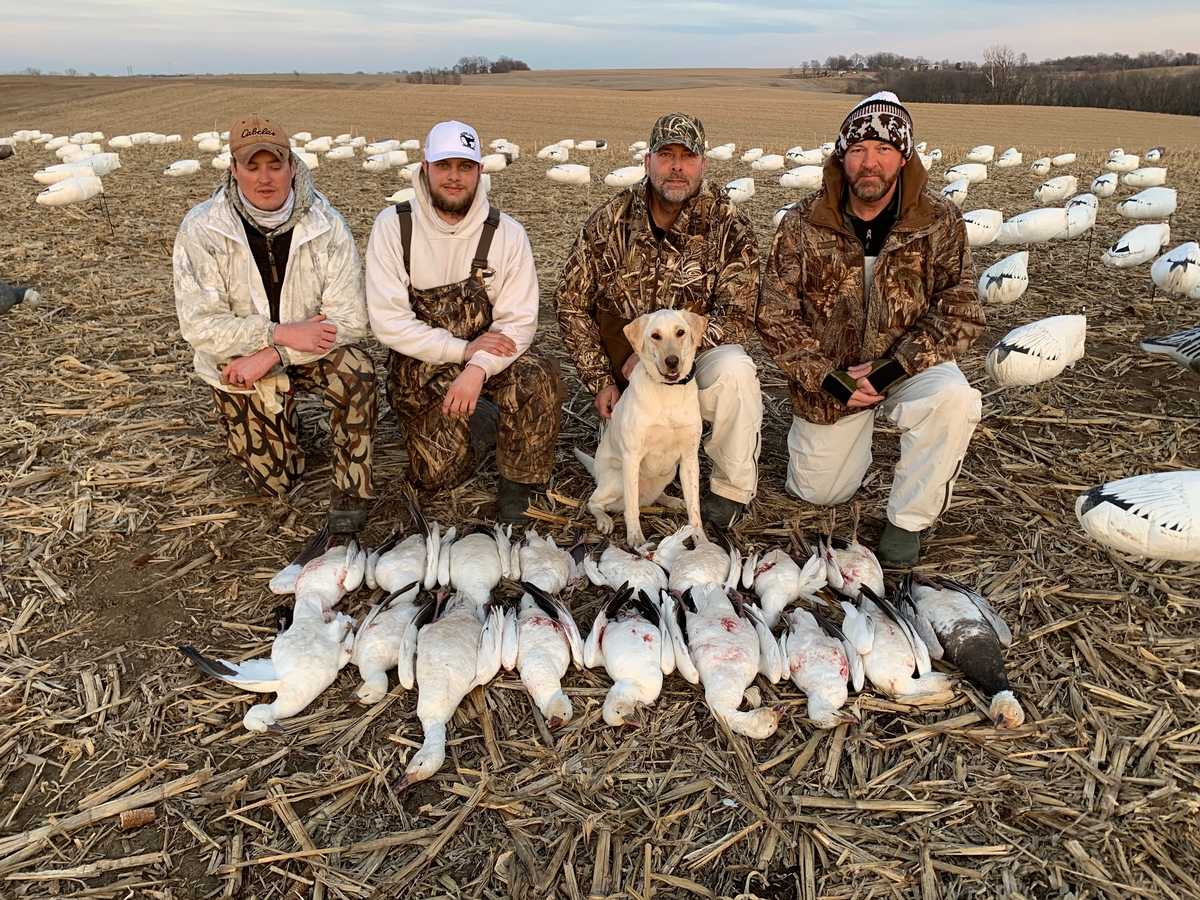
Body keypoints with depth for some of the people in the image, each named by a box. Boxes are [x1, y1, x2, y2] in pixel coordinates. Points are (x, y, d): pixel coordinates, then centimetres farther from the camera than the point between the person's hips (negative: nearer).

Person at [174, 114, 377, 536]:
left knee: (356, 371, -35)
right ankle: (282, 418, 35)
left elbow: (349, 319, -20)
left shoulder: (326, 226, -17)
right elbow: (199, 326, -20)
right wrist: (281, 332, -30)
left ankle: (350, 494, -17)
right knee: (274, 482, 1)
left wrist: (274, 355, -28)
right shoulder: (201, 230, -17)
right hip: (237, 363, 0)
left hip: (310, 347, 0)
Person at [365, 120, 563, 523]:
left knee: (540, 376, -31)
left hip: (488, 360, 1)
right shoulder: (393, 227, -9)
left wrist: (478, 368, -29)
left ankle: (515, 490, -9)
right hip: (420, 367, 0)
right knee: (440, 475, -12)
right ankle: (470, 417, 23)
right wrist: (463, 349, -21)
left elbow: (519, 321, -12)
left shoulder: (506, 233, -7)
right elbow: (388, 321, -14)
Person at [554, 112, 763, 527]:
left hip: (698, 358, -1)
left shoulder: (729, 225, -12)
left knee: (734, 370, -37)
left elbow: (736, 317, -18)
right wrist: (600, 380, -6)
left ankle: (732, 488, -12)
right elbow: (571, 302, 0)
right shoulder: (612, 220, -6)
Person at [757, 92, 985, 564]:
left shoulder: (939, 221, -12)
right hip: (827, 378, 1)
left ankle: (908, 520, -11)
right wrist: (829, 380, -20)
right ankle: (849, 442, 45)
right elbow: (776, 317, -11)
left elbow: (960, 313, -13)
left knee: (952, 401, -34)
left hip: (908, 364, -1)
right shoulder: (803, 224, -12)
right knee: (817, 494, 8)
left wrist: (889, 369, -25)